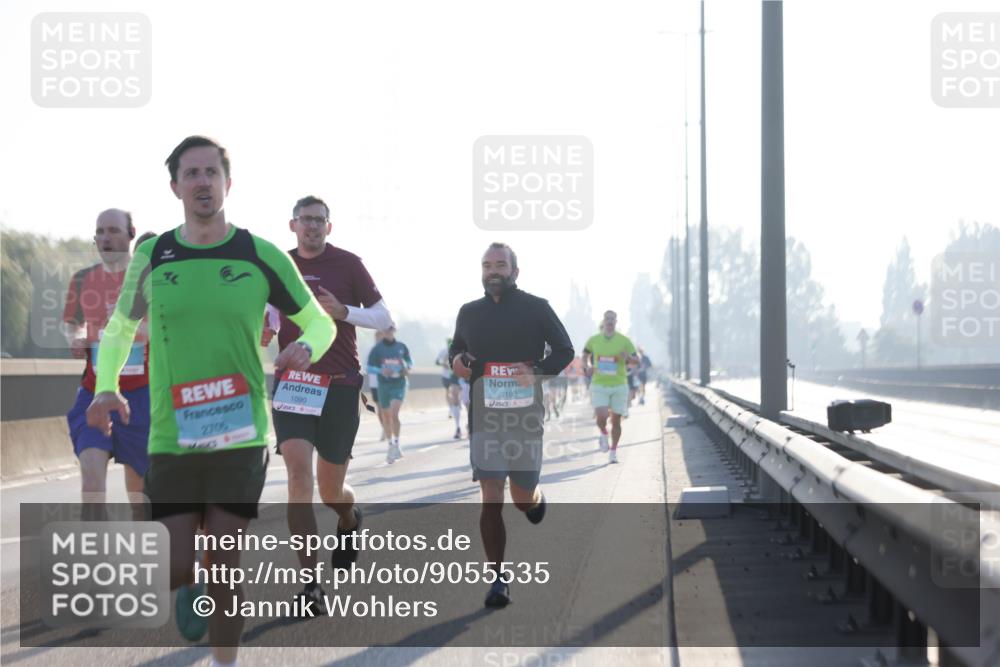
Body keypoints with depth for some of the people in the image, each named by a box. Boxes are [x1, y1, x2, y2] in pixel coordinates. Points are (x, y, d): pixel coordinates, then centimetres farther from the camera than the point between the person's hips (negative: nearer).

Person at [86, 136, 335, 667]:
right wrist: (105, 388, -1)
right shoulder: (152, 257, 3)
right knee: (175, 569, -4)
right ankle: (190, 591, 32)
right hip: (171, 439, 1)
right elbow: (119, 328, 17)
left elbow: (320, 322, 10)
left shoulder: (263, 257, -1)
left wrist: (306, 348, -14)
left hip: (240, 436, -1)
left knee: (224, 563, -2)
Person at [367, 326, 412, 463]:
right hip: (383, 385, 1)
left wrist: (407, 368, -3)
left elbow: (409, 361, 19)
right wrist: (381, 371, -19)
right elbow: (369, 368, -1)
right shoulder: (377, 349, 0)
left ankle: (396, 444, -10)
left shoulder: (402, 347, 5)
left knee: (394, 414, -19)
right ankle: (391, 444, 27)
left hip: (399, 384, -1)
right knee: (386, 416, 9)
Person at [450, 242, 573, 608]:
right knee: (490, 499, -8)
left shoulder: (536, 308, 1)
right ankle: (497, 578, -3)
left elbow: (564, 350, 3)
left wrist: (537, 371, -15)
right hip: (485, 416, 1)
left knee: (523, 498, 7)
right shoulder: (469, 312, 10)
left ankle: (535, 497, 46)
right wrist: (456, 359, 0)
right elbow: (456, 347, 25)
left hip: (525, 413, -1)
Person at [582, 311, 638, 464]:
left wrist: (628, 358, -19)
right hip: (599, 385, 0)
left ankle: (613, 451, 21)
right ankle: (604, 434, 17)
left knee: (616, 420, 4)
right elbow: (585, 355, 20)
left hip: (619, 386, 0)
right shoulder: (594, 340, 3)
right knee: (601, 417, -17)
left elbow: (636, 360, 4)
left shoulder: (624, 341, -1)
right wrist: (587, 367, 0)